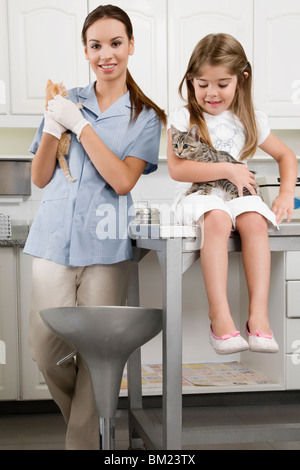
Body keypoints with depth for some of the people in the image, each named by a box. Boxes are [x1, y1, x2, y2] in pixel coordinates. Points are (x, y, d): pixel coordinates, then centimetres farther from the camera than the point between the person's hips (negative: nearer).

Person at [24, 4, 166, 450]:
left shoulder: (146, 116, 5)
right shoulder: (68, 101, 10)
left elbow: (122, 181, -9)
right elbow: (40, 178, 9)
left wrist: (80, 126, -12)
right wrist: (51, 129, -8)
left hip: (106, 245, -2)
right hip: (54, 238, 2)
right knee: (45, 349, -2)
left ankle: (85, 439, 15)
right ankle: (82, 417, 25)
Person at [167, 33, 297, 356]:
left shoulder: (249, 120, 12)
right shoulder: (183, 118, 1)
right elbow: (176, 169, -10)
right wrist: (227, 170, -12)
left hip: (237, 194, 3)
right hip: (198, 195, -3)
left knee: (255, 220, -31)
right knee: (217, 219, -37)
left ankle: (259, 314, -36)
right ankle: (219, 315, -40)